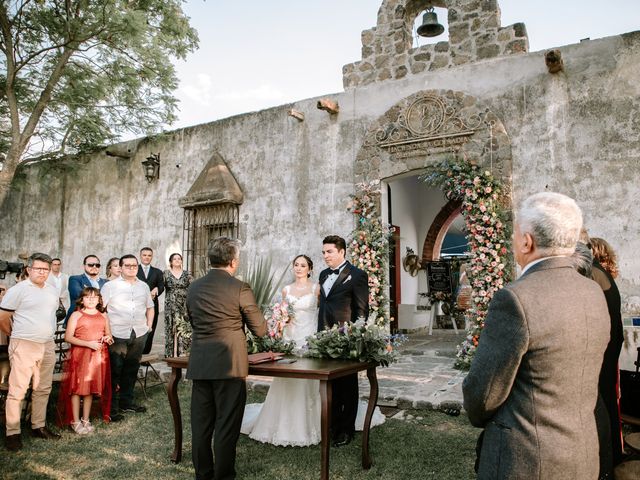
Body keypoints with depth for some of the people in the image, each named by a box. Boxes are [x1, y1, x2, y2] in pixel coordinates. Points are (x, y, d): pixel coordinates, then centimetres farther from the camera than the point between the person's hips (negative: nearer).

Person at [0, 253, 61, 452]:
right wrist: (16, 335, 8)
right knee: (17, 391, -2)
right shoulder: (18, 290, -8)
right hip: (24, 346, -6)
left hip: (48, 346, 6)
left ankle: (39, 427, 24)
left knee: (43, 389, 12)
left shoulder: (54, 291, 10)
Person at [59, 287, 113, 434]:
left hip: (98, 356, 4)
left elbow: (108, 335, 22)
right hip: (79, 355, -4)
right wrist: (88, 343, -17)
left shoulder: (103, 316, 12)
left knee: (91, 387, 8)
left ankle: (86, 419, 19)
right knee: (77, 387, -1)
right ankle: (75, 421, 9)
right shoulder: (76, 315, -1)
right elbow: (68, 337, -8)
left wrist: (108, 338, -3)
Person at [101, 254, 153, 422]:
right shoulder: (110, 286, -1)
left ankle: (126, 402, 26)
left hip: (139, 334, 5)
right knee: (114, 371, -1)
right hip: (117, 335, -4)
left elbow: (150, 307, 22)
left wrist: (148, 326, 13)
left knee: (131, 370, 13)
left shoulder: (143, 286, 13)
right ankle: (112, 408, 9)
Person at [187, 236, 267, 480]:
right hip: (229, 365, -5)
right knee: (226, 425, 6)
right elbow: (259, 329, -5)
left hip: (199, 365, 6)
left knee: (201, 423, 15)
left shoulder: (194, 288, 5)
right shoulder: (240, 288, -11)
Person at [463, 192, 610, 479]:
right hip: (582, 456, 7)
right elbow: (579, 381, 9)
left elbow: (482, 393, -17)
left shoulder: (515, 299, -25)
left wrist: (479, 416, 4)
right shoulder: (594, 294, -1)